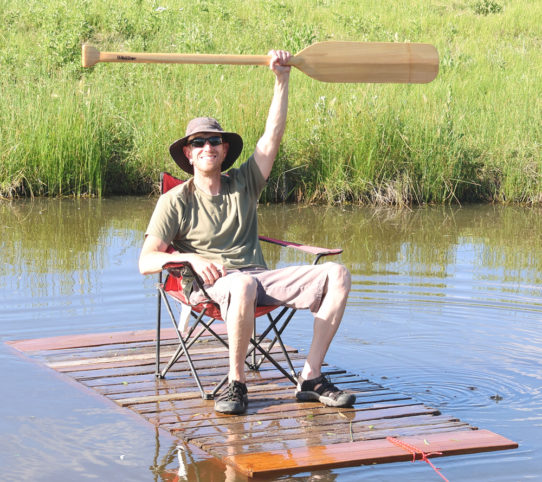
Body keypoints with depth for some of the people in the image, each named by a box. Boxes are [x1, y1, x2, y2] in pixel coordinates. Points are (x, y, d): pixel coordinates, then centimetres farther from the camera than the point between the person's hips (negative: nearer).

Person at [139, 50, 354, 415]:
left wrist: (282, 79, -1)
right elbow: (146, 261, 0)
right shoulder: (175, 201, 7)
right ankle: (236, 383, -26)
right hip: (211, 285, -5)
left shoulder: (243, 184, 18)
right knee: (243, 285, -43)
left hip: (262, 278, 5)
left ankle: (311, 378, -19)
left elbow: (272, 136, 8)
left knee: (336, 275, -17)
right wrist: (192, 258, -18)